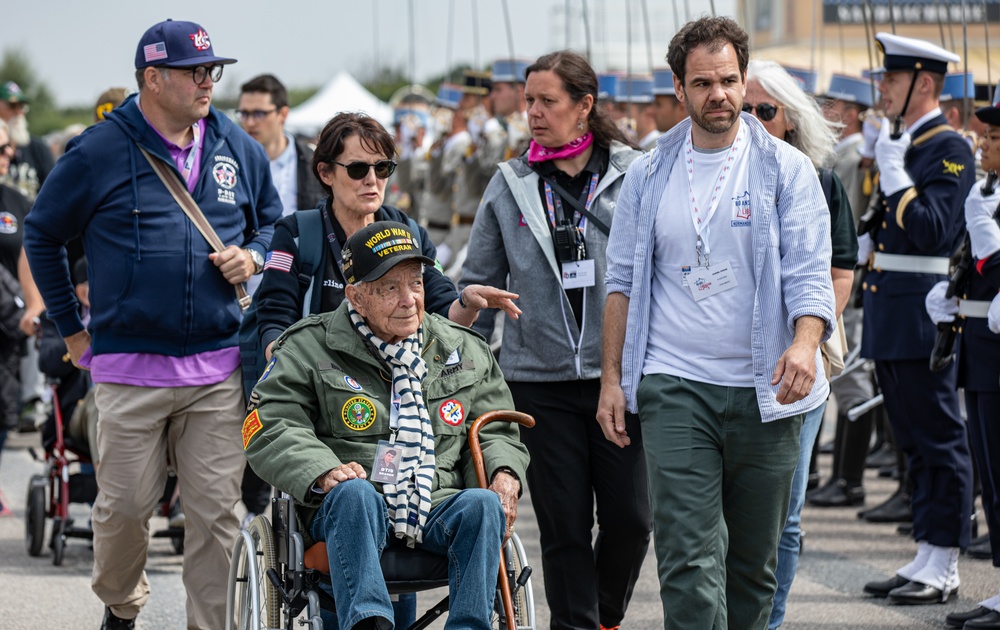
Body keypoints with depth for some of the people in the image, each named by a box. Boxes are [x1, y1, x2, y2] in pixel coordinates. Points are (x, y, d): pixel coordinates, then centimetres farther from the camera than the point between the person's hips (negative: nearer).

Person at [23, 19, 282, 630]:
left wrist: (252, 257, 2)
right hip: (130, 368, -2)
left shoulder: (239, 150, 9)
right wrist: (72, 330, 9)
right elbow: (42, 236, 8)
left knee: (217, 510, -1)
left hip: (218, 369, 3)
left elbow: (271, 223, 25)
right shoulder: (99, 152, -2)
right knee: (125, 505, 2)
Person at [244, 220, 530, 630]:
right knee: (354, 493, -37)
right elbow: (270, 431, 0)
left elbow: (494, 432, 25)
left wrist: (505, 475, 1)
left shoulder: (463, 351, 19)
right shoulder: (308, 350, 8)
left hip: (437, 508, 3)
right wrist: (324, 471, -20)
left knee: (483, 504, -29)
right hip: (348, 510, -3)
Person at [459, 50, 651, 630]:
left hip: (622, 374, -1)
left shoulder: (634, 175, 2)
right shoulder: (510, 186, 8)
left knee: (630, 517, -1)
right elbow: (479, 282, 14)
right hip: (541, 380, 1)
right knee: (564, 526, 1)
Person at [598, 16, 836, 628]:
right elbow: (623, 281, 12)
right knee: (689, 560, -11)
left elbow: (810, 272, -5)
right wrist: (612, 377, 5)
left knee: (754, 562, 9)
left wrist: (805, 343, -24)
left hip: (764, 392, 0)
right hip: (674, 389, 0)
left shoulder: (787, 169, 2)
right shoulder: (647, 177, 8)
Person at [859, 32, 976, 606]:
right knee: (916, 443, 13)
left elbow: (933, 231, -22)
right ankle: (926, 558, 18)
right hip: (892, 320, 9)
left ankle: (944, 568, -1)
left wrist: (894, 173, -20)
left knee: (939, 440, -4)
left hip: (923, 317, -9)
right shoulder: (900, 144, 16)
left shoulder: (950, 149, -11)